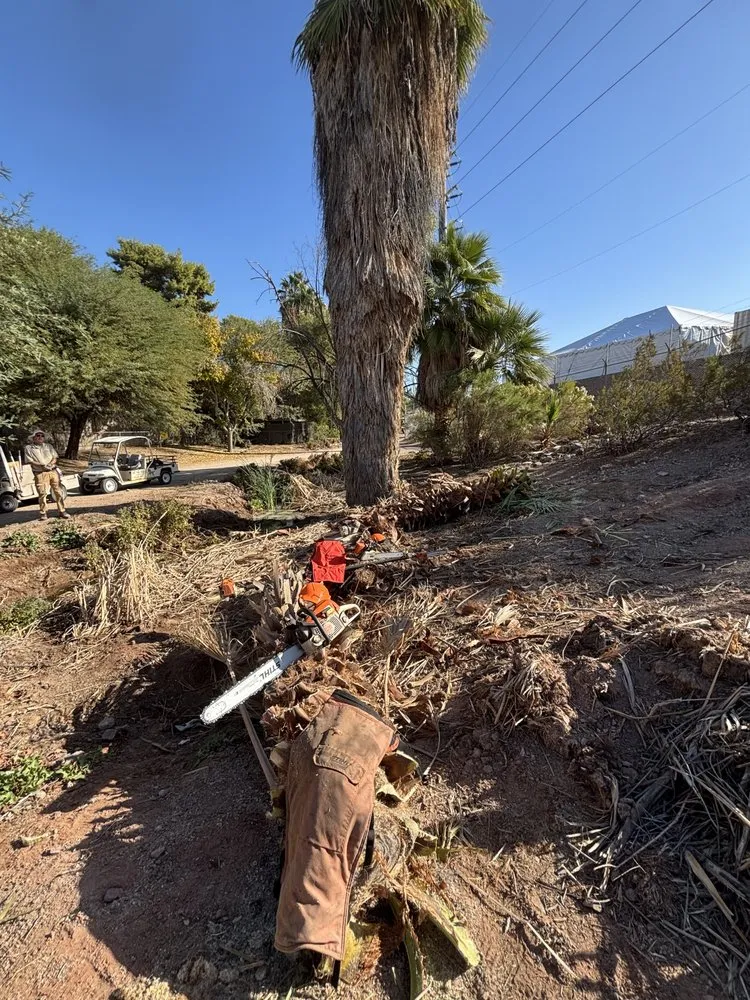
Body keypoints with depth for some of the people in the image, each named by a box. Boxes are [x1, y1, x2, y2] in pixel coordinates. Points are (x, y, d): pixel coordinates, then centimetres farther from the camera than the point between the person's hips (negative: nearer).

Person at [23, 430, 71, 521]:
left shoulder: (48, 446, 17)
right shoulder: (29, 448, 8)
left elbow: (55, 457, 9)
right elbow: (30, 461, -3)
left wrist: (50, 464, -12)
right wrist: (42, 465, -17)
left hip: (53, 471, 3)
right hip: (40, 474, -3)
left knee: (58, 492, 1)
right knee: (42, 493, -5)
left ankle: (62, 511, 7)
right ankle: (43, 513, 4)